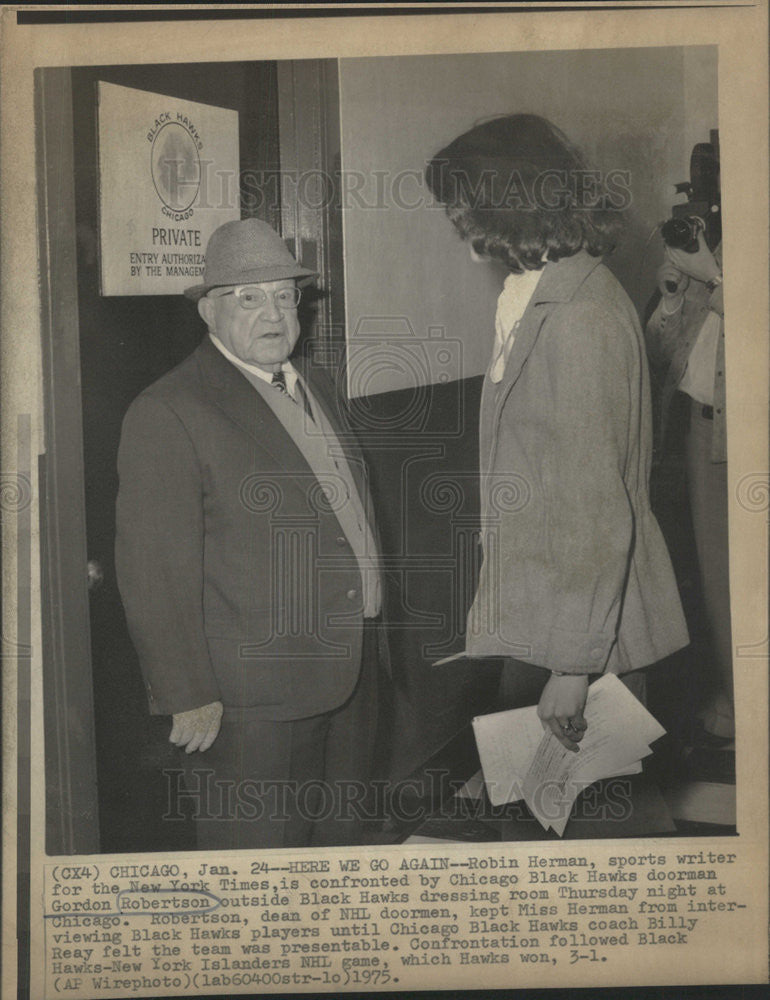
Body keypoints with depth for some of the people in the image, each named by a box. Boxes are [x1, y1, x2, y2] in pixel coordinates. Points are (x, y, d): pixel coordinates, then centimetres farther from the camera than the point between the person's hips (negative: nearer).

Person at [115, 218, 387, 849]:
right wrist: (188, 696, -17)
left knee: (341, 845, 20)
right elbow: (155, 573, -15)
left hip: (352, 678, 8)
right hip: (251, 700, -7)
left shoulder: (315, 385, 14)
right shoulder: (168, 413, -12)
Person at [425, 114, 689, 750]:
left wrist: (574, 664, -20)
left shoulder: (578, 319, -20)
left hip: (580, 620, -9)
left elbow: (595, 505, -22)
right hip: (536, 607, 9)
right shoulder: (532, 297, 11)